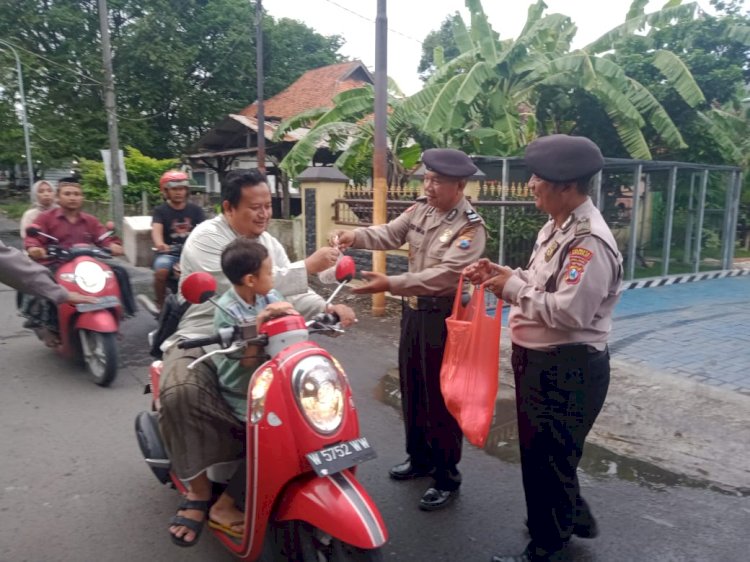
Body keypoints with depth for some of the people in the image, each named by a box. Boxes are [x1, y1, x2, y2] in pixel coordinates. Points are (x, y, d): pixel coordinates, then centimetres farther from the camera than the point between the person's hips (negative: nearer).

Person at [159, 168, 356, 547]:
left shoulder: (270, 244, 10)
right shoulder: (205, 239, -13)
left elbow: (291, 295, 6)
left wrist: (328, 308, -14)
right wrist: (307, 267, -27)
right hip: (202, 343, -6)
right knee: (179, 393, -34)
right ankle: (198, 488, -14)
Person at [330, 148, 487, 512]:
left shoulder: (470, 228, -20)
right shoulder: (422, 208, 3)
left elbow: (443, 276, -29)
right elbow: (391, 234, 3)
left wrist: (390, 284, -36)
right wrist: (356, 236, -17)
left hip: (443, 317, -8)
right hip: (413, 310, 8)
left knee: (440, 398, 2)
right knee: (411, 389, 19)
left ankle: (447, 478, 20)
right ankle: (419, 457, 39)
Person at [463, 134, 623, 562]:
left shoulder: (590, 241, -23)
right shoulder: (557, 228, 9)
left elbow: (569, 311, -30)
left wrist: (512, 288, -19)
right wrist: (501, 274, 1)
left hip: (568, 369, -10)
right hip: (541, 361, 10)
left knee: (547, 459, 7)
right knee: (539, 451, 25)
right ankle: (573, 517, 48)